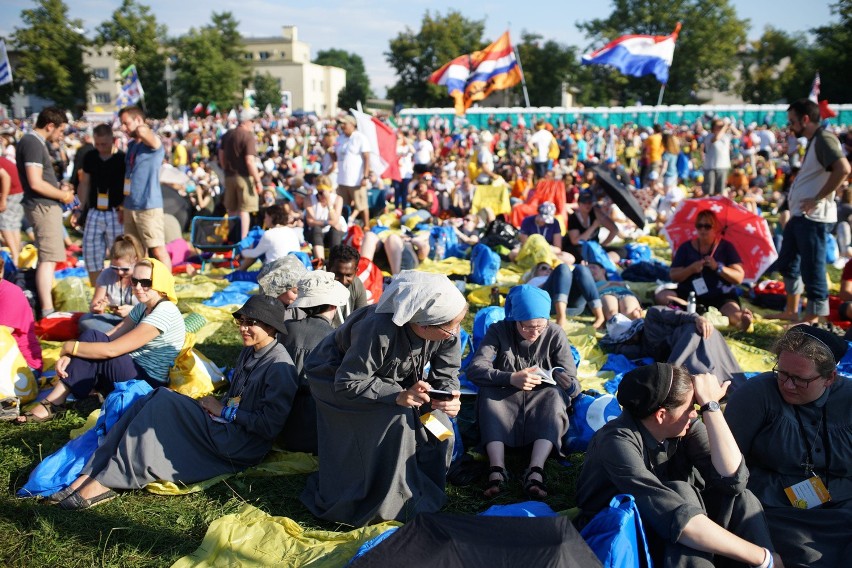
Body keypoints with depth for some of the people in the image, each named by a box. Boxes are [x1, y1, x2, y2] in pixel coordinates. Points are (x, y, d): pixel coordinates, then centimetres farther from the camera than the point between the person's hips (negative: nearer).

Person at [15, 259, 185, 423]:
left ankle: (53, 404, -8)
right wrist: (69, 354, -13)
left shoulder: (164, 312, -21)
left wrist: (69, 347, -11)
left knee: (97, 352, -18)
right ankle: (53, 402, -5)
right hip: (134, 372, 9)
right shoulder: (142, 307, 9)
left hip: (152, 386, -9)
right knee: (92, 338, -7)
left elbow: (111, 349, -24)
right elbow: (109, 337, 3)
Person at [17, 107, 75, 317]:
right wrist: (62, 195, -10)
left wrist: (59, 187, 9)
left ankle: (47, 304, 27)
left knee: (48, 257, 17)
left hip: (46, 206, 11)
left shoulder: (34, 142, 15)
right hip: (43, 207, -11)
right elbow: (35, 183, -23)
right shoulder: (33, 143, -16)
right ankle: (47, 310, -8)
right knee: (48, 258, -9)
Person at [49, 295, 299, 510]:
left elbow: (270, 426, -19)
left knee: (164, 402, -20)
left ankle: (106, 482, -19)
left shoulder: (280, 367, -14)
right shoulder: (248, 353, 15)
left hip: (243, 447, -9)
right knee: (153, 401, -7)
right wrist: (216, 404, 2)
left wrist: (226, 412, -12)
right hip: (225, 429, 9)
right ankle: (90, 474, -14)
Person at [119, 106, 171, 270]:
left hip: (149, 206, -8)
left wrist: (143, 128, -10)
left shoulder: (152, 141, -10)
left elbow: (142, 131, -34)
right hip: (130, 206, 8)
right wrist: (123, 206, 21)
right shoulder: (131, 145, 15)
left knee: (158, 250, -8)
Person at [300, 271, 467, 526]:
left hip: (395, 378, 6)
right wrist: (398, 396, -45)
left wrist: (448, 397, -32)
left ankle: (424, 492, 13)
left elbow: (446, 373, -10)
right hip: (336, 377, -6)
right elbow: (347, 384, -34)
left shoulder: (447, 331, -23)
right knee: (394, 420, -29)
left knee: (440, 429, -11)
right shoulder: (379, 331, -41)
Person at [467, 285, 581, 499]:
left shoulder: (555, 334, -7)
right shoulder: (499, 331, -8)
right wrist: (512, 378, -35)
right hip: (503, 403, 0)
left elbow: (572, 384, -8)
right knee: (487, 392, -31)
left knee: (555, 394, -31)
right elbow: (474, 369, -20)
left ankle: (535, 471, -46)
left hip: (541, 405, 0)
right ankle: (497, 470, -44)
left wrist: (569, 385, -33)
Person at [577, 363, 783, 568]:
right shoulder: (619, 442, -29)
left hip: (666, 542, 6)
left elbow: (732, 479, -23)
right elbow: (680, 519, -38)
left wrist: (711, 405, -24)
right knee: (682, 493, -30)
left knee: (740, 499, -17)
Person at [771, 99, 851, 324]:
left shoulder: (824, 139, -13)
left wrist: (818, 199, -23)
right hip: (799, 215, 11)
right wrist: (795, 197, 12)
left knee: (812, 268, -4)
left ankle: (813, 319, 4)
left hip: (813, 217, -11)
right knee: (787, 263, 20)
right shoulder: (813, 141, 17)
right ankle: (791, 310, 32)